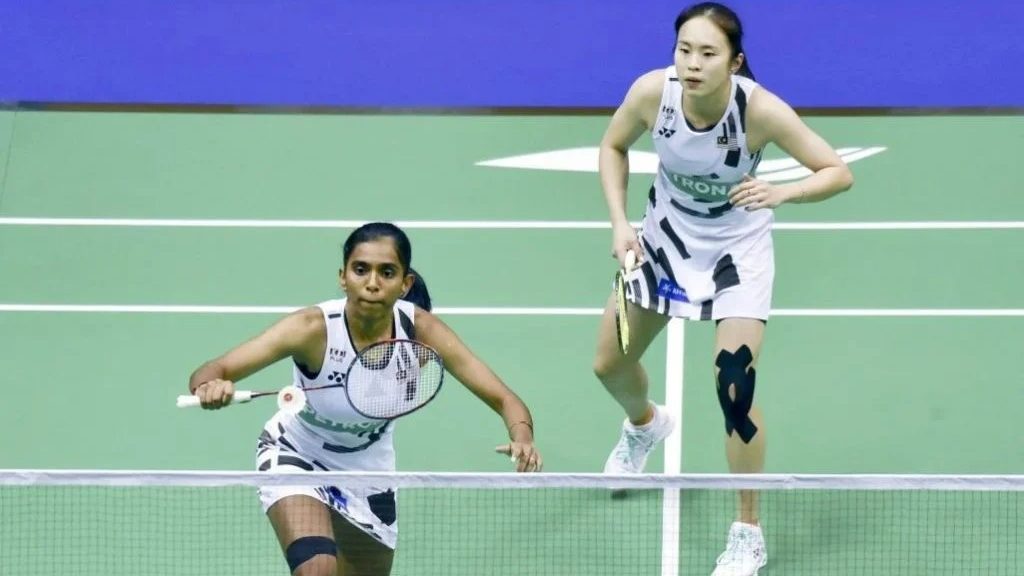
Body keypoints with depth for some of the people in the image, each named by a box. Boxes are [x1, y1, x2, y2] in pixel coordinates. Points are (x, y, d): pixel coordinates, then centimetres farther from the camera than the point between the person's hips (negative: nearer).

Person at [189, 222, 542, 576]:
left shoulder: (419, 330, -24)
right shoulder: (314, 328, -32)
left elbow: (504, 400, -23)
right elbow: (206, 375, -38)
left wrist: (522, 437, -46)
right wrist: (210, 385, -62)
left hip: (369, 470, 4)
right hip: (295, 456, -4)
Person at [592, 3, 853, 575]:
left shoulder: (761, 109, -32)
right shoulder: (652, 91, -25)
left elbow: (838, 172, -25)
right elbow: (614, 147, -3)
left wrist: (781, 192, -43)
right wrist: (620, 222, -14)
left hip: (739, 248, -4)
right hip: (668, 235, 4)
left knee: (735, 387, -16)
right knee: (610, 364, 16)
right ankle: (646, 424, 55)